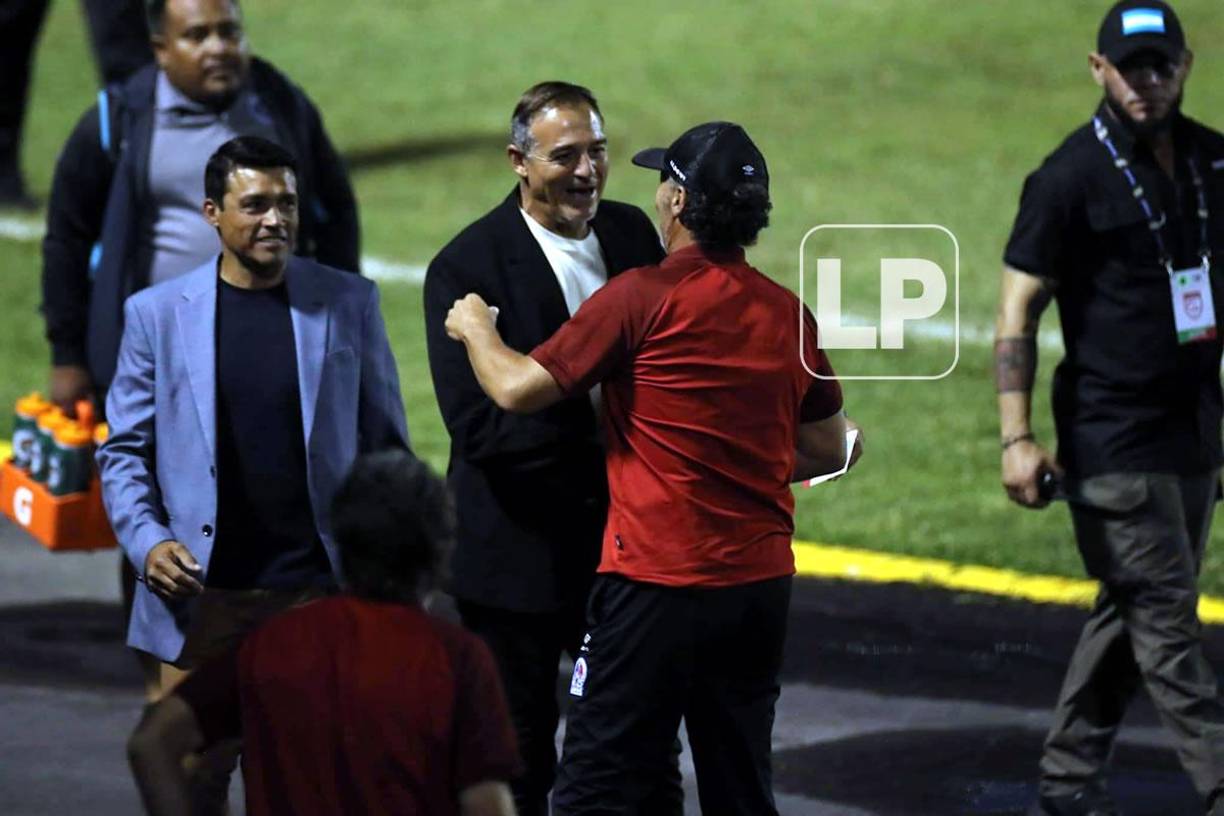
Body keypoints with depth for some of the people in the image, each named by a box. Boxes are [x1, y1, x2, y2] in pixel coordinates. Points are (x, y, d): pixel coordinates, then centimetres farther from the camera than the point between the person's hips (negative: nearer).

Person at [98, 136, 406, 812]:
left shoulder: (349, 304, 4)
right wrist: (146, 540, -9)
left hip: (321, 587, 0)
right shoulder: (157, 313, 3)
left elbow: (386, 445, 7)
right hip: (202, 596, 0)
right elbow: (124, 450, 7)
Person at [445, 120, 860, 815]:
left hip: (660, 583, -6)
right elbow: (828, 450, 15)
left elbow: (518, 389, -10)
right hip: (763, 582, 6)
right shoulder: (787, 313, 5)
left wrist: (477, 329, 9)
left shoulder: (643, 297, -12)